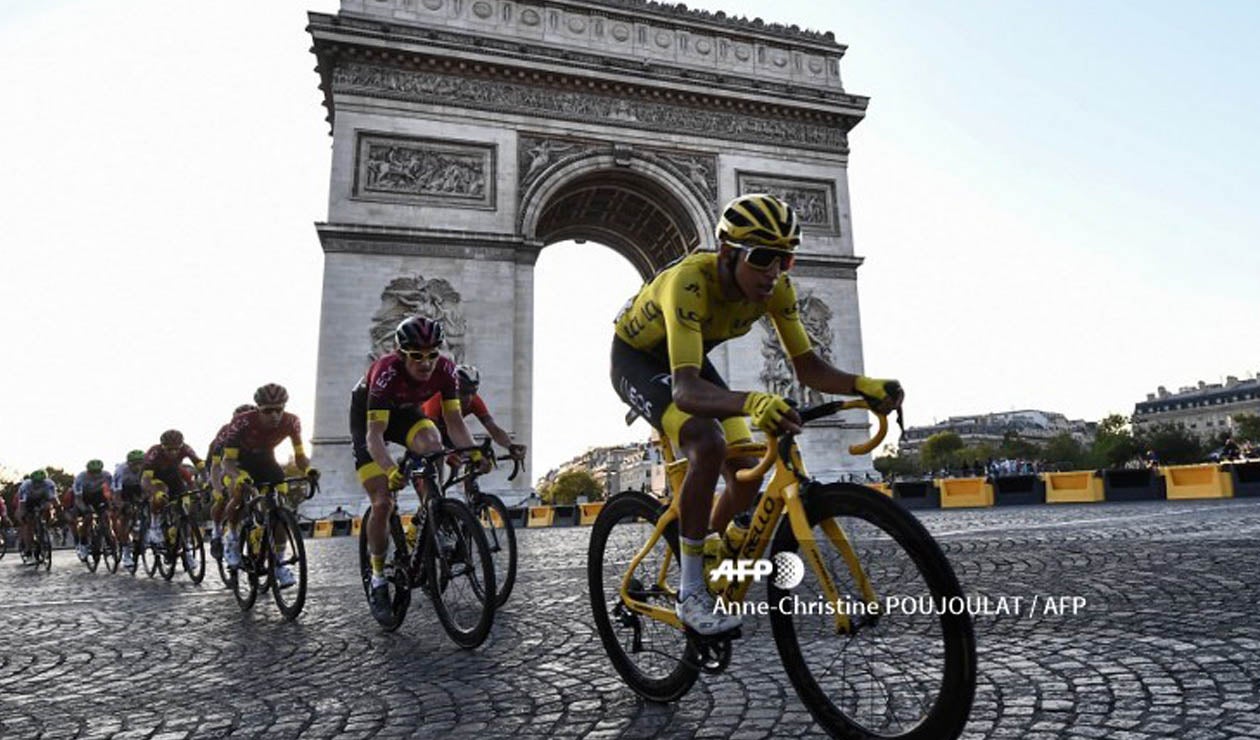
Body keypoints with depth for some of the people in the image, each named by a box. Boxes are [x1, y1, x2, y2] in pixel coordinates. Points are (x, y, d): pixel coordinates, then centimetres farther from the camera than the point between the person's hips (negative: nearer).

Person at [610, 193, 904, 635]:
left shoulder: (776, 286, -21)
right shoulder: (689, 282, -39)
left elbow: (807, 366, -17)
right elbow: (685, 390, -50)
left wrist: (861, 385, -37)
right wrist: (751, 402, -68)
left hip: (688, 358, 6)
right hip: (636, 358, -6)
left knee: (747, 472, -5)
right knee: (708, 445, -32)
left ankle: (711, 565, 24)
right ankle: (690, 593, -16)